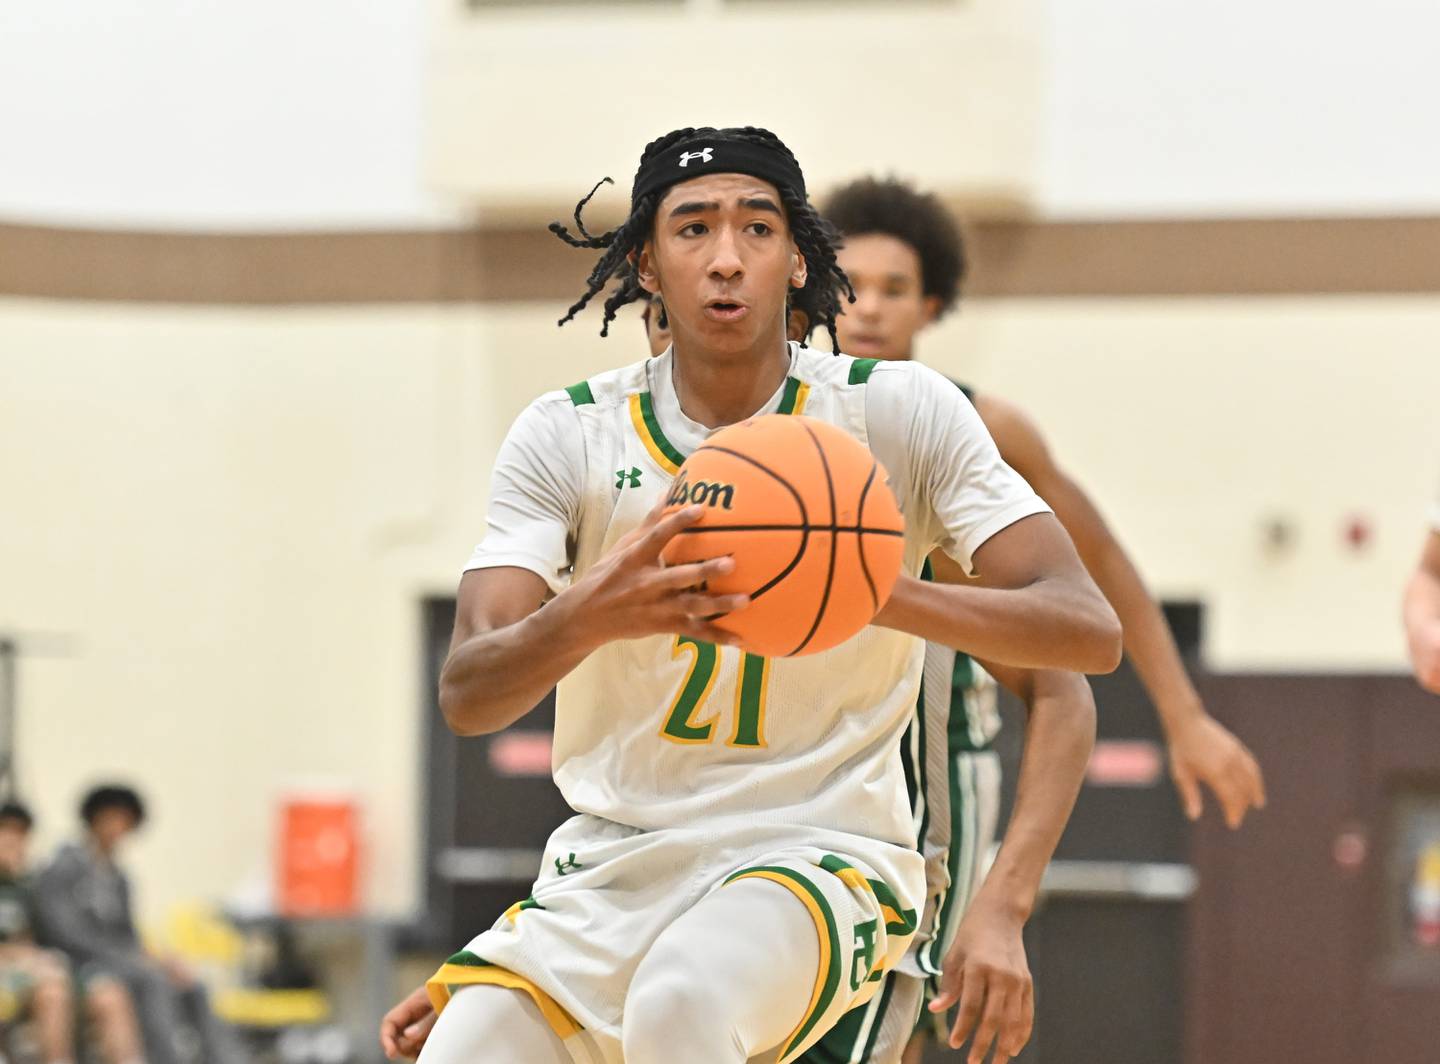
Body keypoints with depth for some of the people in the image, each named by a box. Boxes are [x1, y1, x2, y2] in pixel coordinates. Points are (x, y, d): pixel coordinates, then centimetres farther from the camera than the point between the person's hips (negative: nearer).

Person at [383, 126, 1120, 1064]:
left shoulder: (900, 413, -5)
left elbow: (1089, 632, -13)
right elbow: (466, 695, -11)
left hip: (821, 852, -3)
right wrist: (587, 615, -34)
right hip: (608, 870, 3)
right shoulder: (569, 436, -1)